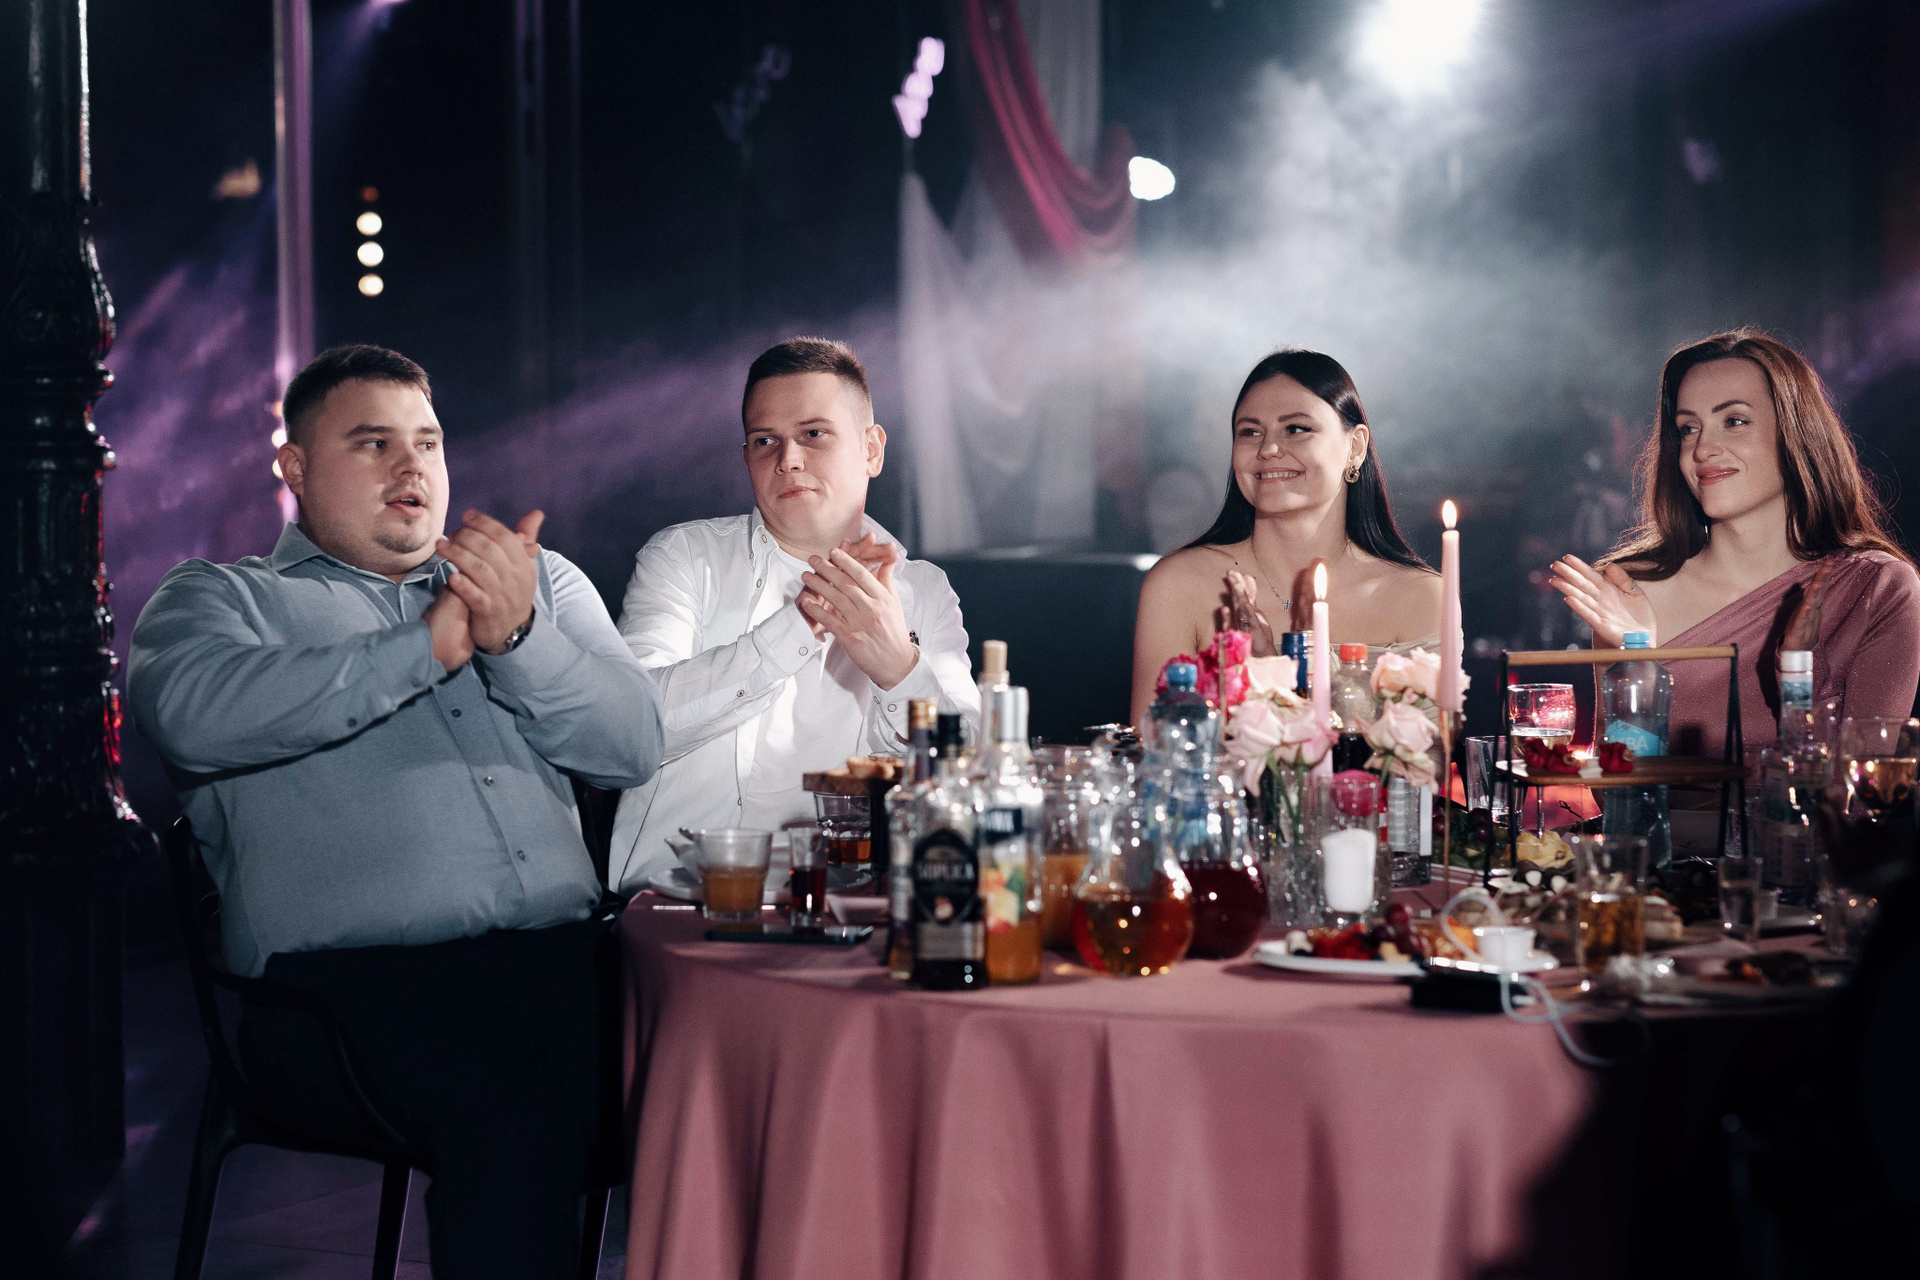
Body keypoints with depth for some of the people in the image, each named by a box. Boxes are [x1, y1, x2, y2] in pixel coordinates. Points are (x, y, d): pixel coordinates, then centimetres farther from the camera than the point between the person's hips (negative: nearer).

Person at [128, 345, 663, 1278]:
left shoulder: (539, 580, 27)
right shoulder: (218, 598, 16)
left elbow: (632, 748, 11)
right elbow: (191, 712, -9)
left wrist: (516, 637, -8)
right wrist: (425, 649, -7)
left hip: (562, 954, 4)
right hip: (347, 977, -3)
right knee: (515, 1122, -35)